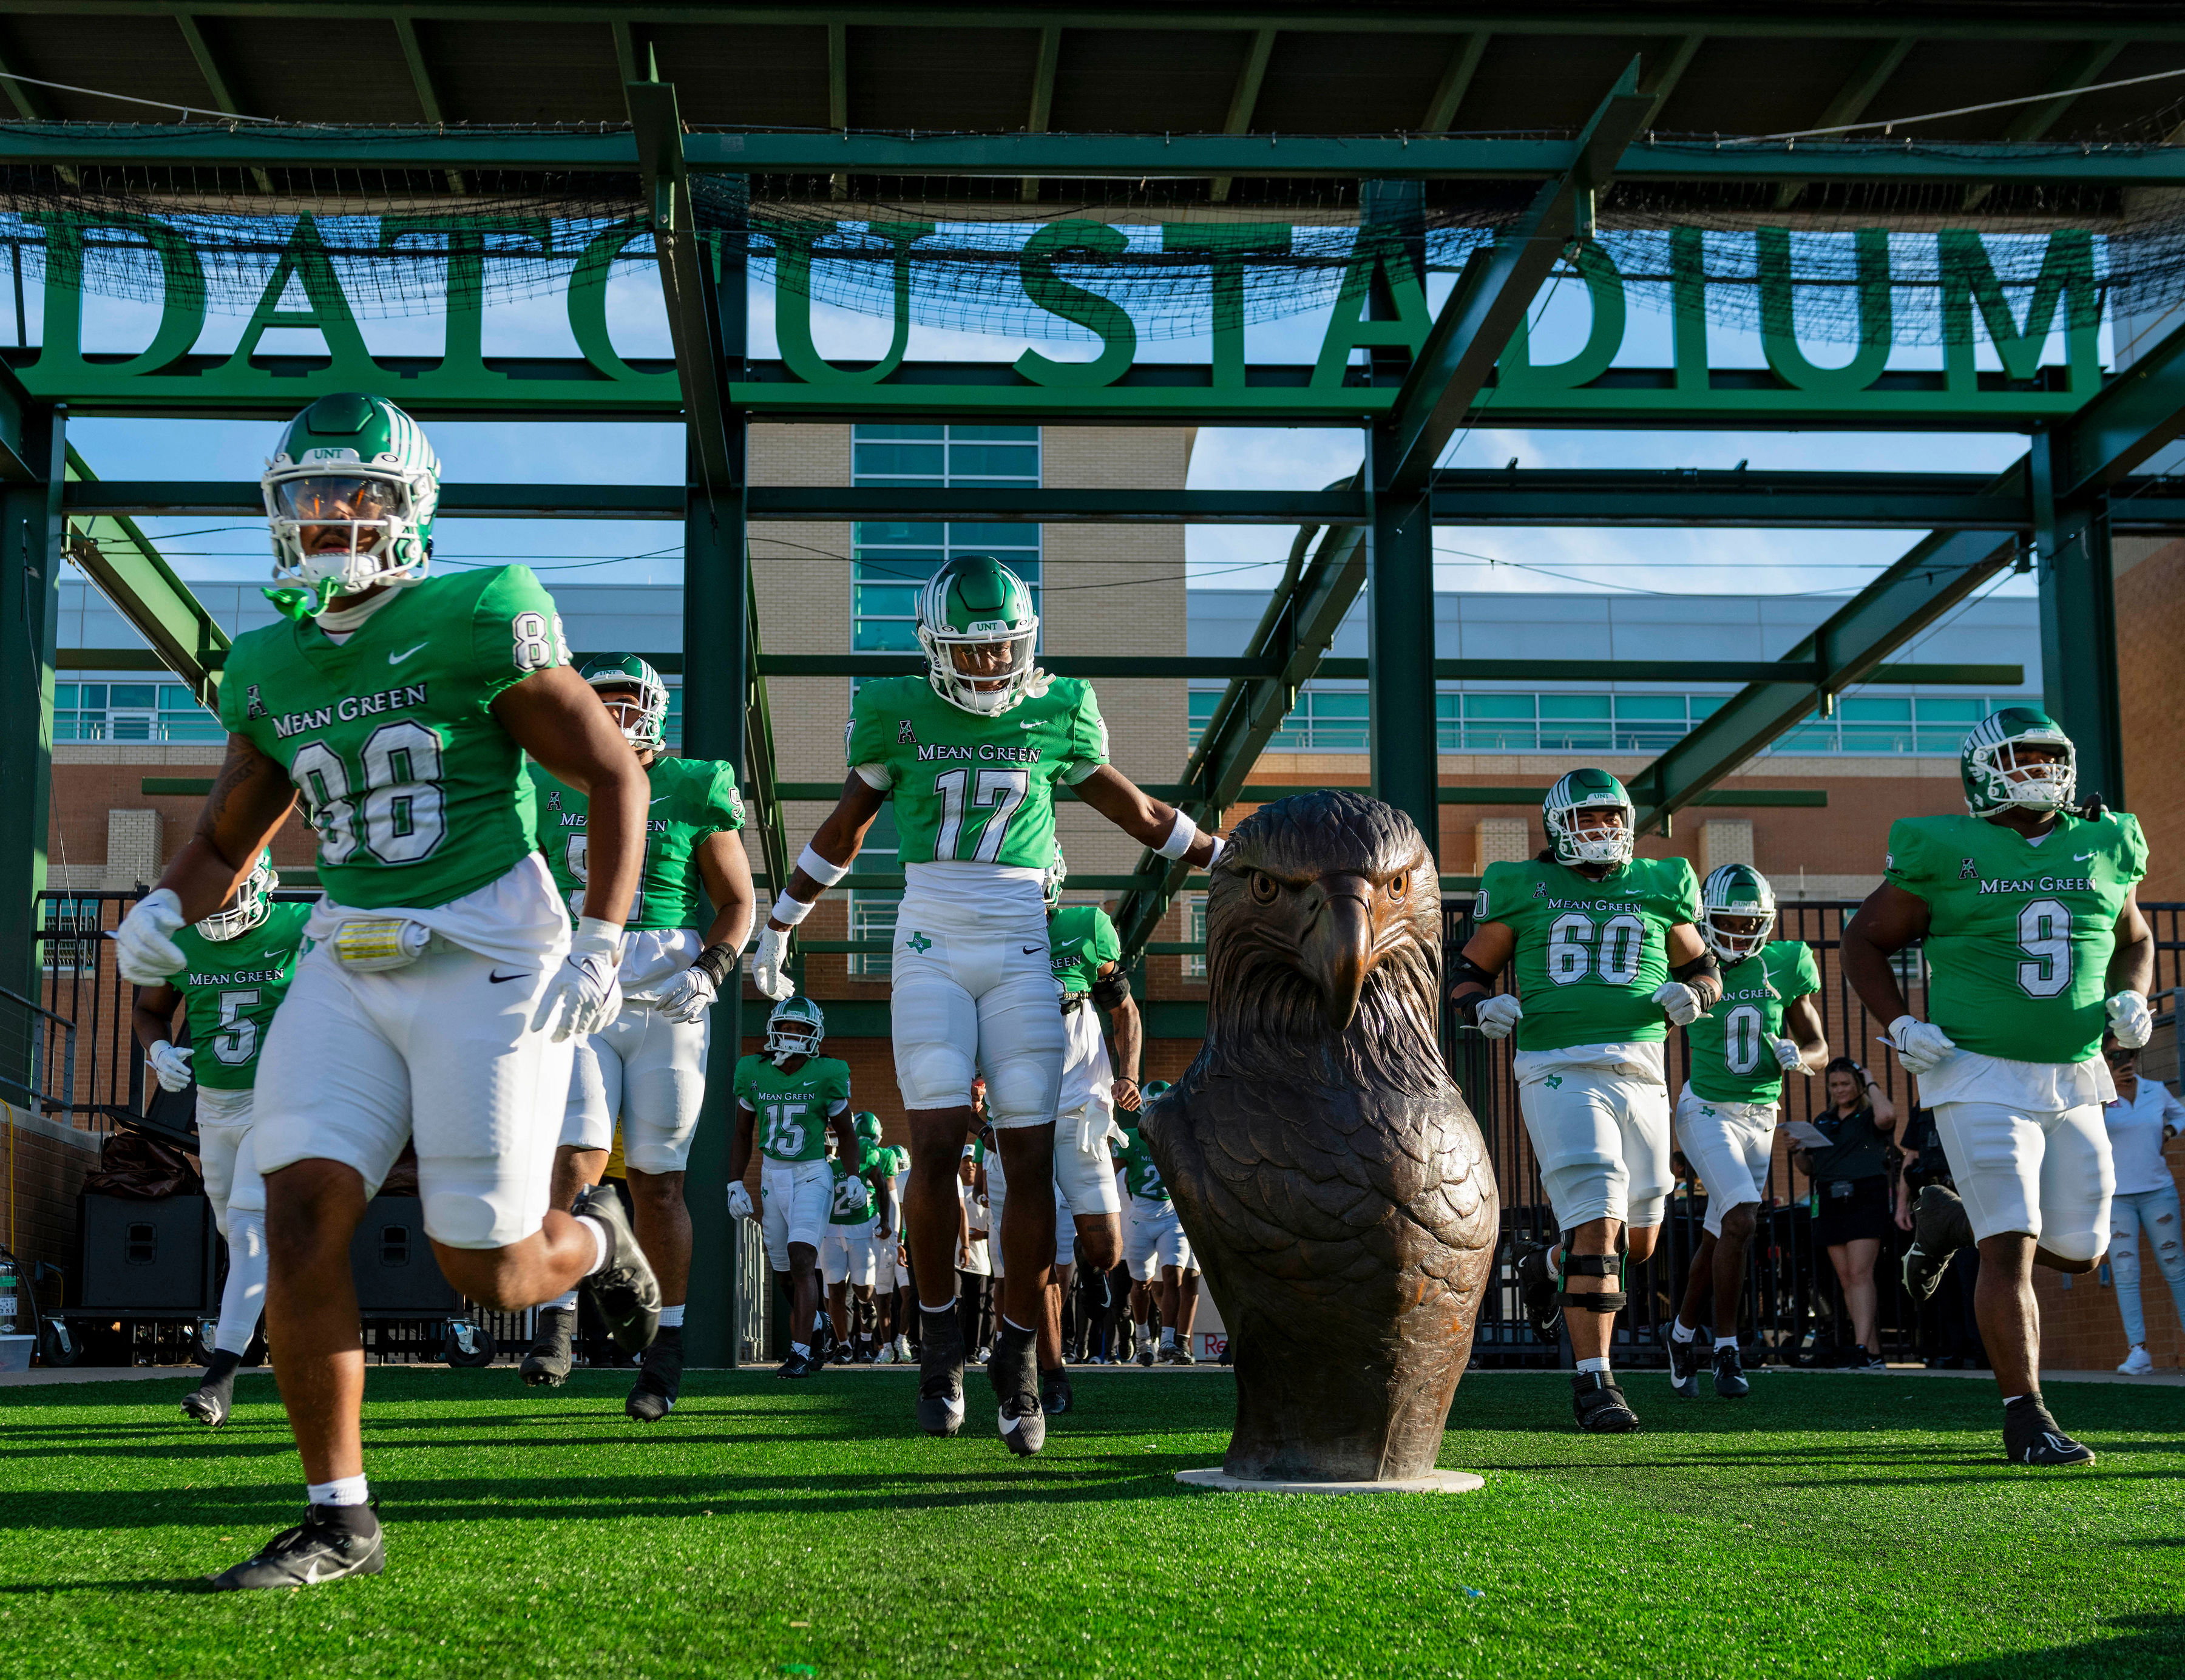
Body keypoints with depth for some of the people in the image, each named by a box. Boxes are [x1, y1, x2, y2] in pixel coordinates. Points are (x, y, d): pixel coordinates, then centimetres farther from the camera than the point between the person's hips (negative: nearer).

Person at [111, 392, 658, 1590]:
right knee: (301, 1216, -9)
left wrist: (600, 947, -12)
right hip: (351, 965, 5)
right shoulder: (268, 667, 9)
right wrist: (166, 907, -2)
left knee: (487, 1270, -2)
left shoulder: (478, 624, -9)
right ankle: (338, 1519, 2)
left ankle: (593, 1240, 36)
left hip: (487, 962, -5)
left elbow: (615, 777, -5)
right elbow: (229, 838, 20)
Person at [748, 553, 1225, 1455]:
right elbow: (843, 830, 17)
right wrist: (776, 927, 23)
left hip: (1024, 951, 1)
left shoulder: (1056, 713, 5)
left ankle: (1018, 1357, 9)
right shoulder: (896, 714, 4)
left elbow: (1141, 815, 17)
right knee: (937, 1146, -12)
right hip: (931, 947, 0)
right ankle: (940, 1338, 8)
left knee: (1033, 1160, -5)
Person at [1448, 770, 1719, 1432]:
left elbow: (1706, 972, 21)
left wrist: (1690, 994, -2)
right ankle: (1593, 1381, -9)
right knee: (1598, 1225, -17)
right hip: (1559, 1071, -4)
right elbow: (1465, 973, 12)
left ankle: (1545, 1265, 44)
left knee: (1637, 1241, 12)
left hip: (1641, 1072, 4)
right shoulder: (1523, 890, 7)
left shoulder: (1659, 887, 13)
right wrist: (1483, 1005, -10)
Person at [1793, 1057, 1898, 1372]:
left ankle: (1861, 1349, -22)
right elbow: (1806, 1167, 22)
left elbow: (1887, 1116, -23)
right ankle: (1875, 1353, 5)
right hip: (1830, 1202, 6)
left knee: (1860, 1274, -15)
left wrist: (1871, 1083, -6)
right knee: (1846, 1279, 2)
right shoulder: (1822, 1121, 19)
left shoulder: (1870, 1116, 3)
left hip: (1865, 1199, -6)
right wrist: (1796, 1150, 0)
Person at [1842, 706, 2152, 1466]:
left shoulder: (2103, 848, 8)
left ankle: (1950, 1217, 35)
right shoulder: (1945, 854, -5)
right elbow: (1864, 941, 4)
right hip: (1983, 1080, -5)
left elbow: (2134, 941, 24)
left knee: (2077, 1253, 9)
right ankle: (2025, 1418, -4)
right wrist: (1899, 1025, -9)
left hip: (2075, 1081, 5)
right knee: (2013, 1250, -12)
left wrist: (2130, 1000, 3)